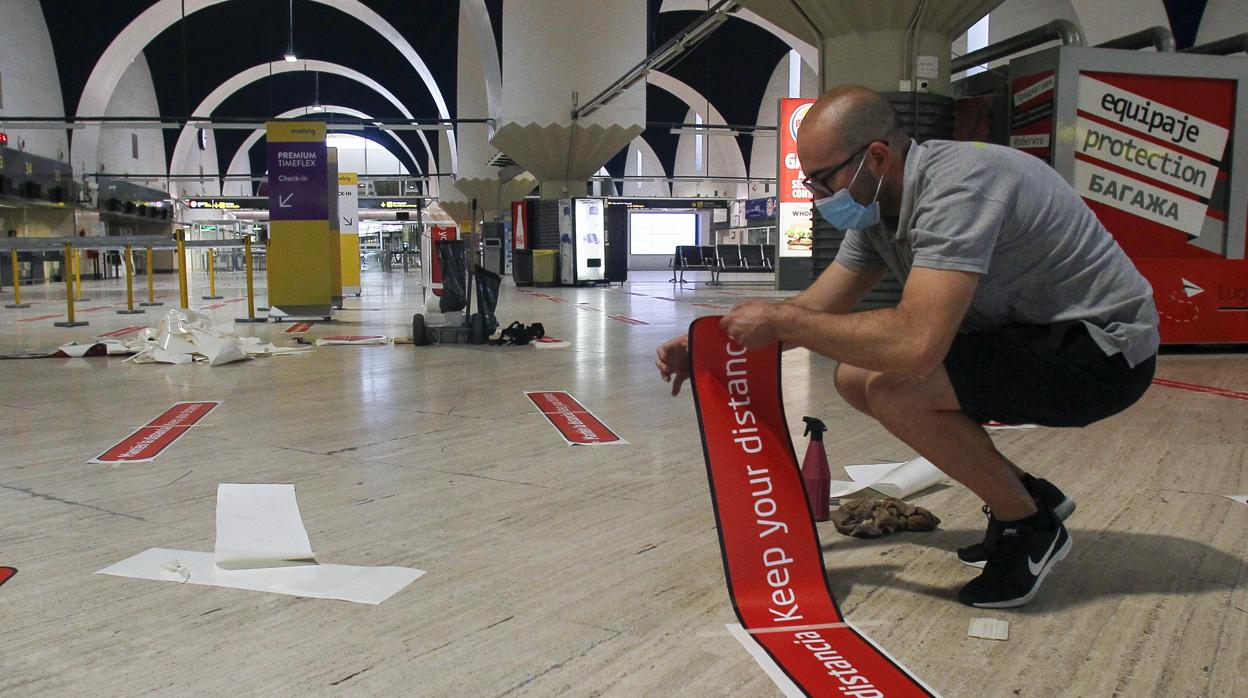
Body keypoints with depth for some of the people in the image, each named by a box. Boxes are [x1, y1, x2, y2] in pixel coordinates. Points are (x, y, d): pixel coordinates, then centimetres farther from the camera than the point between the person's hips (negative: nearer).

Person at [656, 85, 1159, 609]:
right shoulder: (877, 204, 1)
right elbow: (817, 306, 7)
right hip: (1030, 335, 9)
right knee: (855, 377, 2)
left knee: (896, 391, -27)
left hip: (1101, 350, -9)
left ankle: (1029, 529, -2)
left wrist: (781, 321, -27)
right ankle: (1023, 493, 12)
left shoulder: (959, 185, -29)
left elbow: (916, 343, -39)